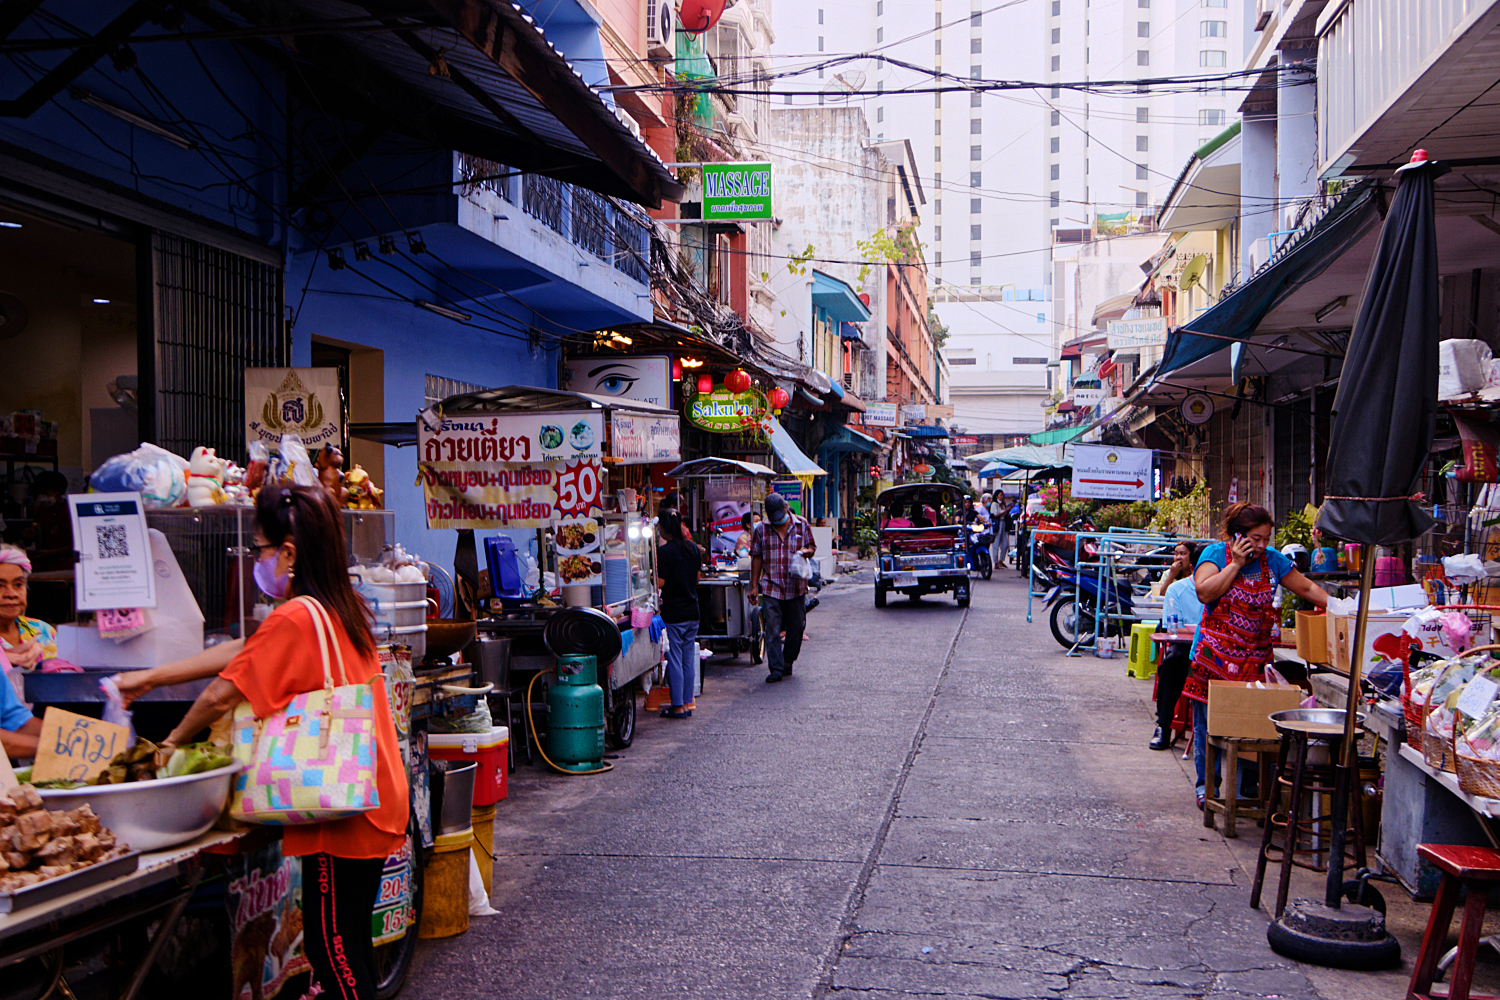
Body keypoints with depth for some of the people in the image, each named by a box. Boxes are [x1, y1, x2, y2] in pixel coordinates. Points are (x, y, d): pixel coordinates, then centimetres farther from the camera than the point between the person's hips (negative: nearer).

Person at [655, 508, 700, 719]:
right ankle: (687, 702, 16)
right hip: (692, 611, 6)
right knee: (688, 659, 11)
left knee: (674, 660, 0)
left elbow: (660, 583, -16)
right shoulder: (693, 548, 6)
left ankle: (678, 706, 3)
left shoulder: (664, 551, -15)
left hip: (672, 613, -6)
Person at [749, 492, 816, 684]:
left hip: (796, 587, 1)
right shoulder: (762, 529, 3)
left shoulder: (802, 525, 4)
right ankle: (776, 669, -6)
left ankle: (788, 663, 25)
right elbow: (756, 557, 7)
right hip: (771, 588, -1)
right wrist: (754, 586, 4)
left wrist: (807, 551, -12)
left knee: (795, 629, 8)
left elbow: (812, 547, 14)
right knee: (772, 630, -9)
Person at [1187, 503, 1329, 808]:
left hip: (1254, 660, 3)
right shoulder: (1216, 553, -3)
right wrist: (1236, 563, -14)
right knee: (1209, 723, 2)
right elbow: (1204, 592, -18)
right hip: (1214, 656, -3)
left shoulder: (1272, 560, 7)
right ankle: (1206, 786, 15)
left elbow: (1307, 588, 13)